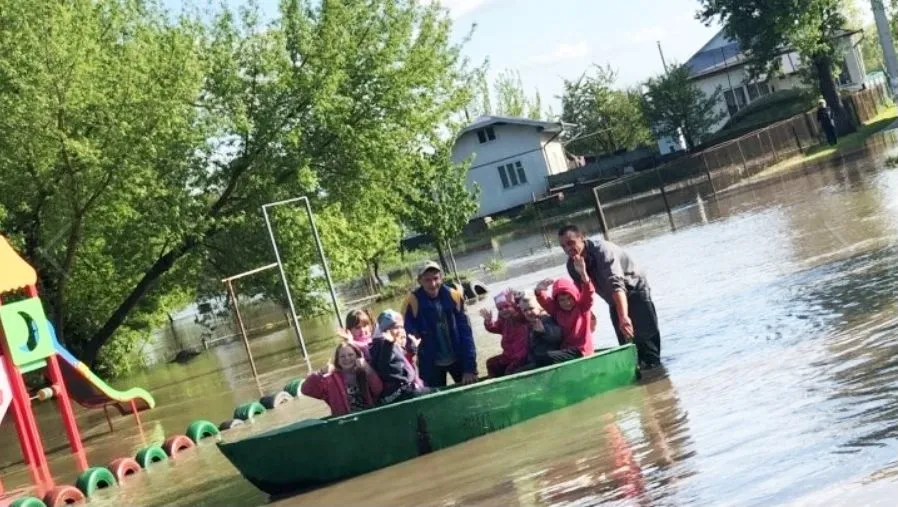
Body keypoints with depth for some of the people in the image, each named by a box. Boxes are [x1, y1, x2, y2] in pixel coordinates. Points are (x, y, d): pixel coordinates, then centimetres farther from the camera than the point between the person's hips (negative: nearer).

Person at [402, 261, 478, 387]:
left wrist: (470, 367, -9)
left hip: (458, 359, 2)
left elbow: (465, 332, -7)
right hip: (431, 364, -2)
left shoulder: (454, 296, -11)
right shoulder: (413, 302, -17)